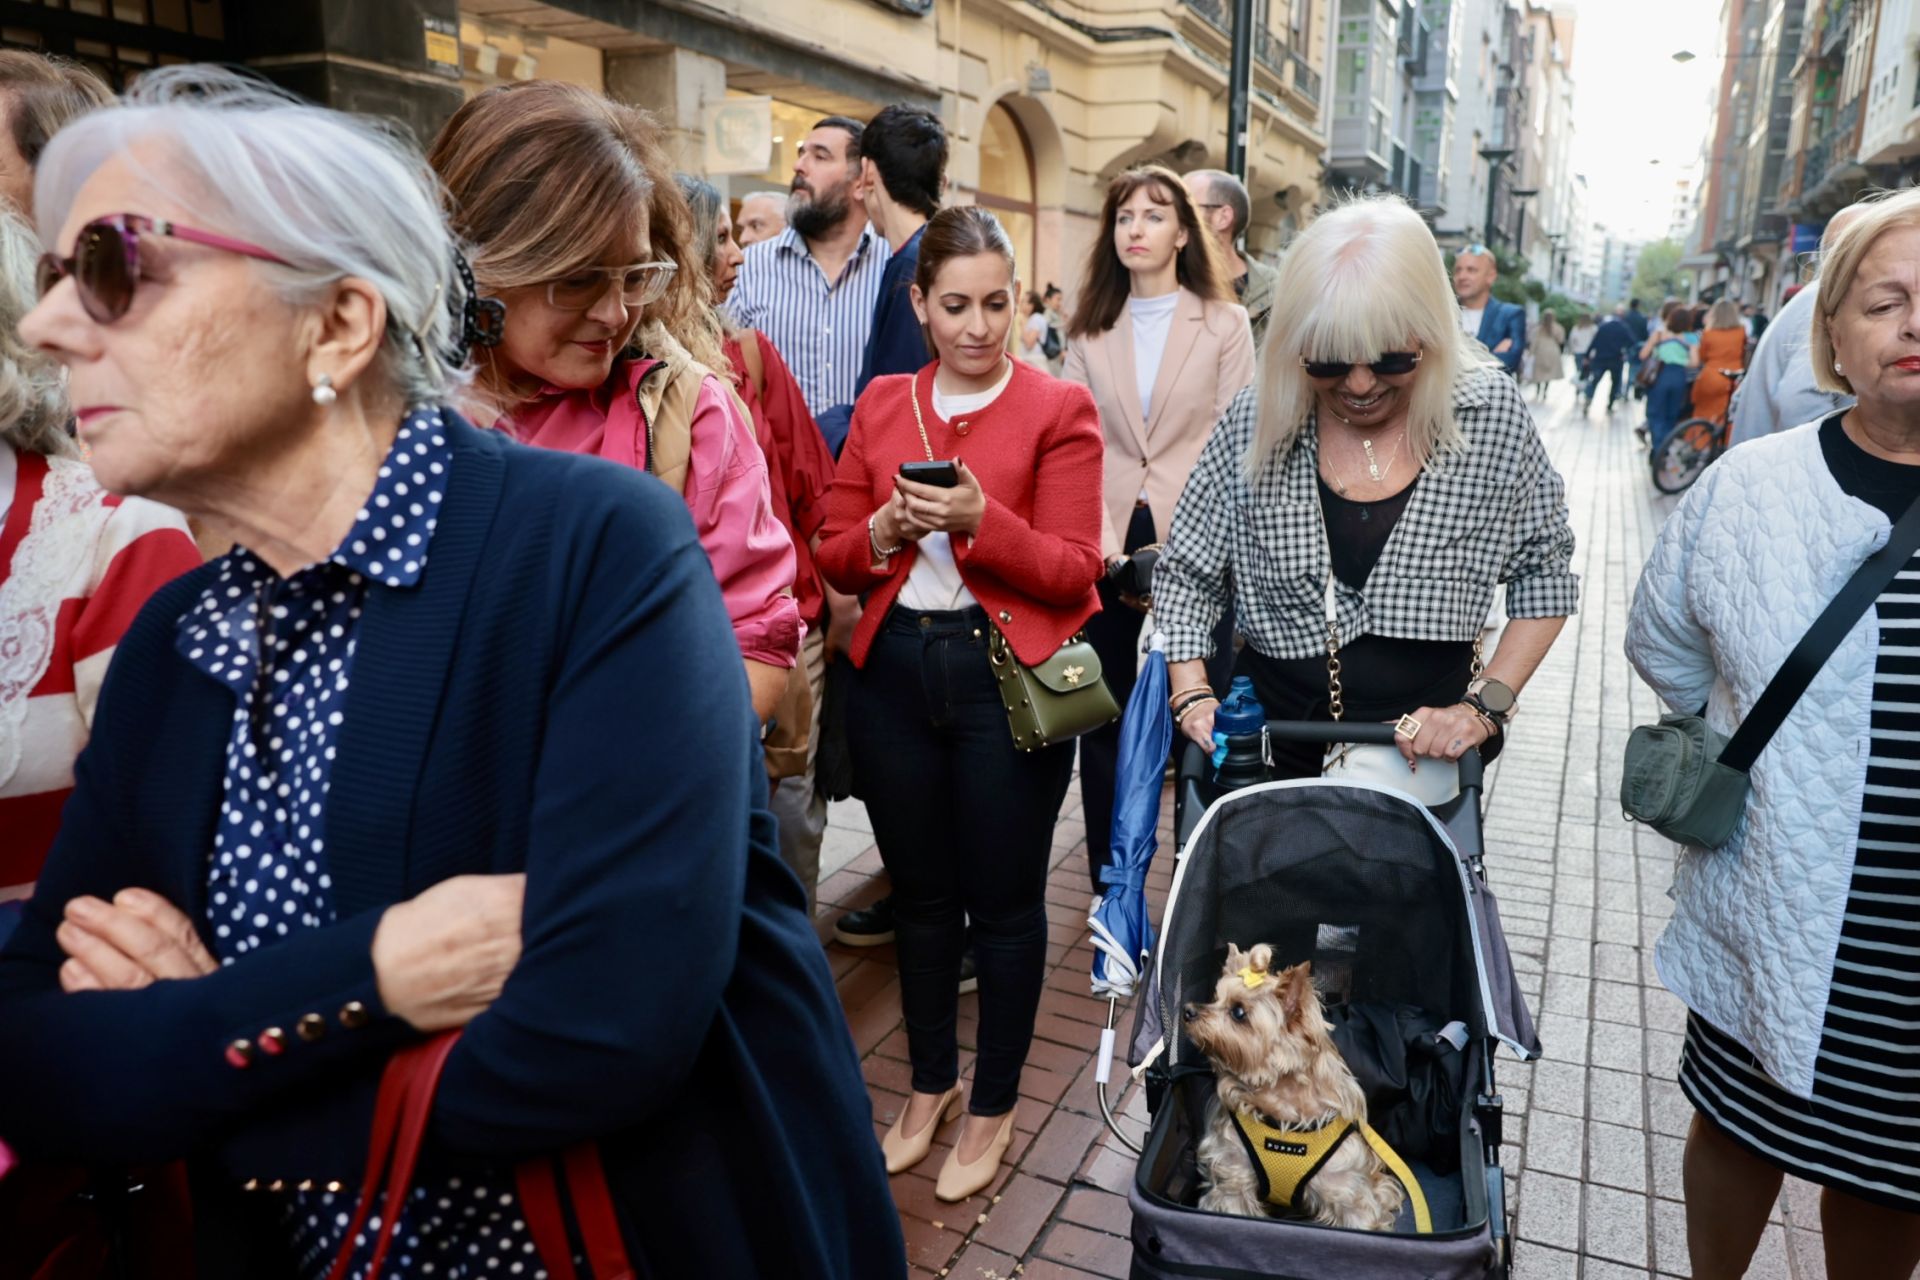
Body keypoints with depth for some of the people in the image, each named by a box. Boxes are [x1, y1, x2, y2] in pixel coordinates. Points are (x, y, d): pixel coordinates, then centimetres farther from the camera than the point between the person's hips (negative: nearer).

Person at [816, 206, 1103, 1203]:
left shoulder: (1058, 409, -4)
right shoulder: (881, 406, 8)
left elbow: (1074, 571, -9)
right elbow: (833, 559, 7)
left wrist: (982, 518, -24)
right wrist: (886, 528, -13)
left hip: (1007, 673, -3)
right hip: (894, 670, 4)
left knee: (1004, 902, 8)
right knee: (920, 894, 17)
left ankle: (993, 1107, 30)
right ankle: (930, 1083, 38)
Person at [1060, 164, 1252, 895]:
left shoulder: (1225, 323, 4)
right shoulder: (1089, 329, 11)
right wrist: (1102, 538, -13)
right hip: (1109, 548, 3)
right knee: (1105, 717, 8)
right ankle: (1108, 878, 21)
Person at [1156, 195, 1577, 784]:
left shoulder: (1494, 415, -11)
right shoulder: (1256, 420, -11)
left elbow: (1544, 575, -3)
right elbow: (1185, 574, -3)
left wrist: (1486, 704, -14)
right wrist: (1192, 696, -15)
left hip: (1428, 755, 0)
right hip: (1269, 751, 1)